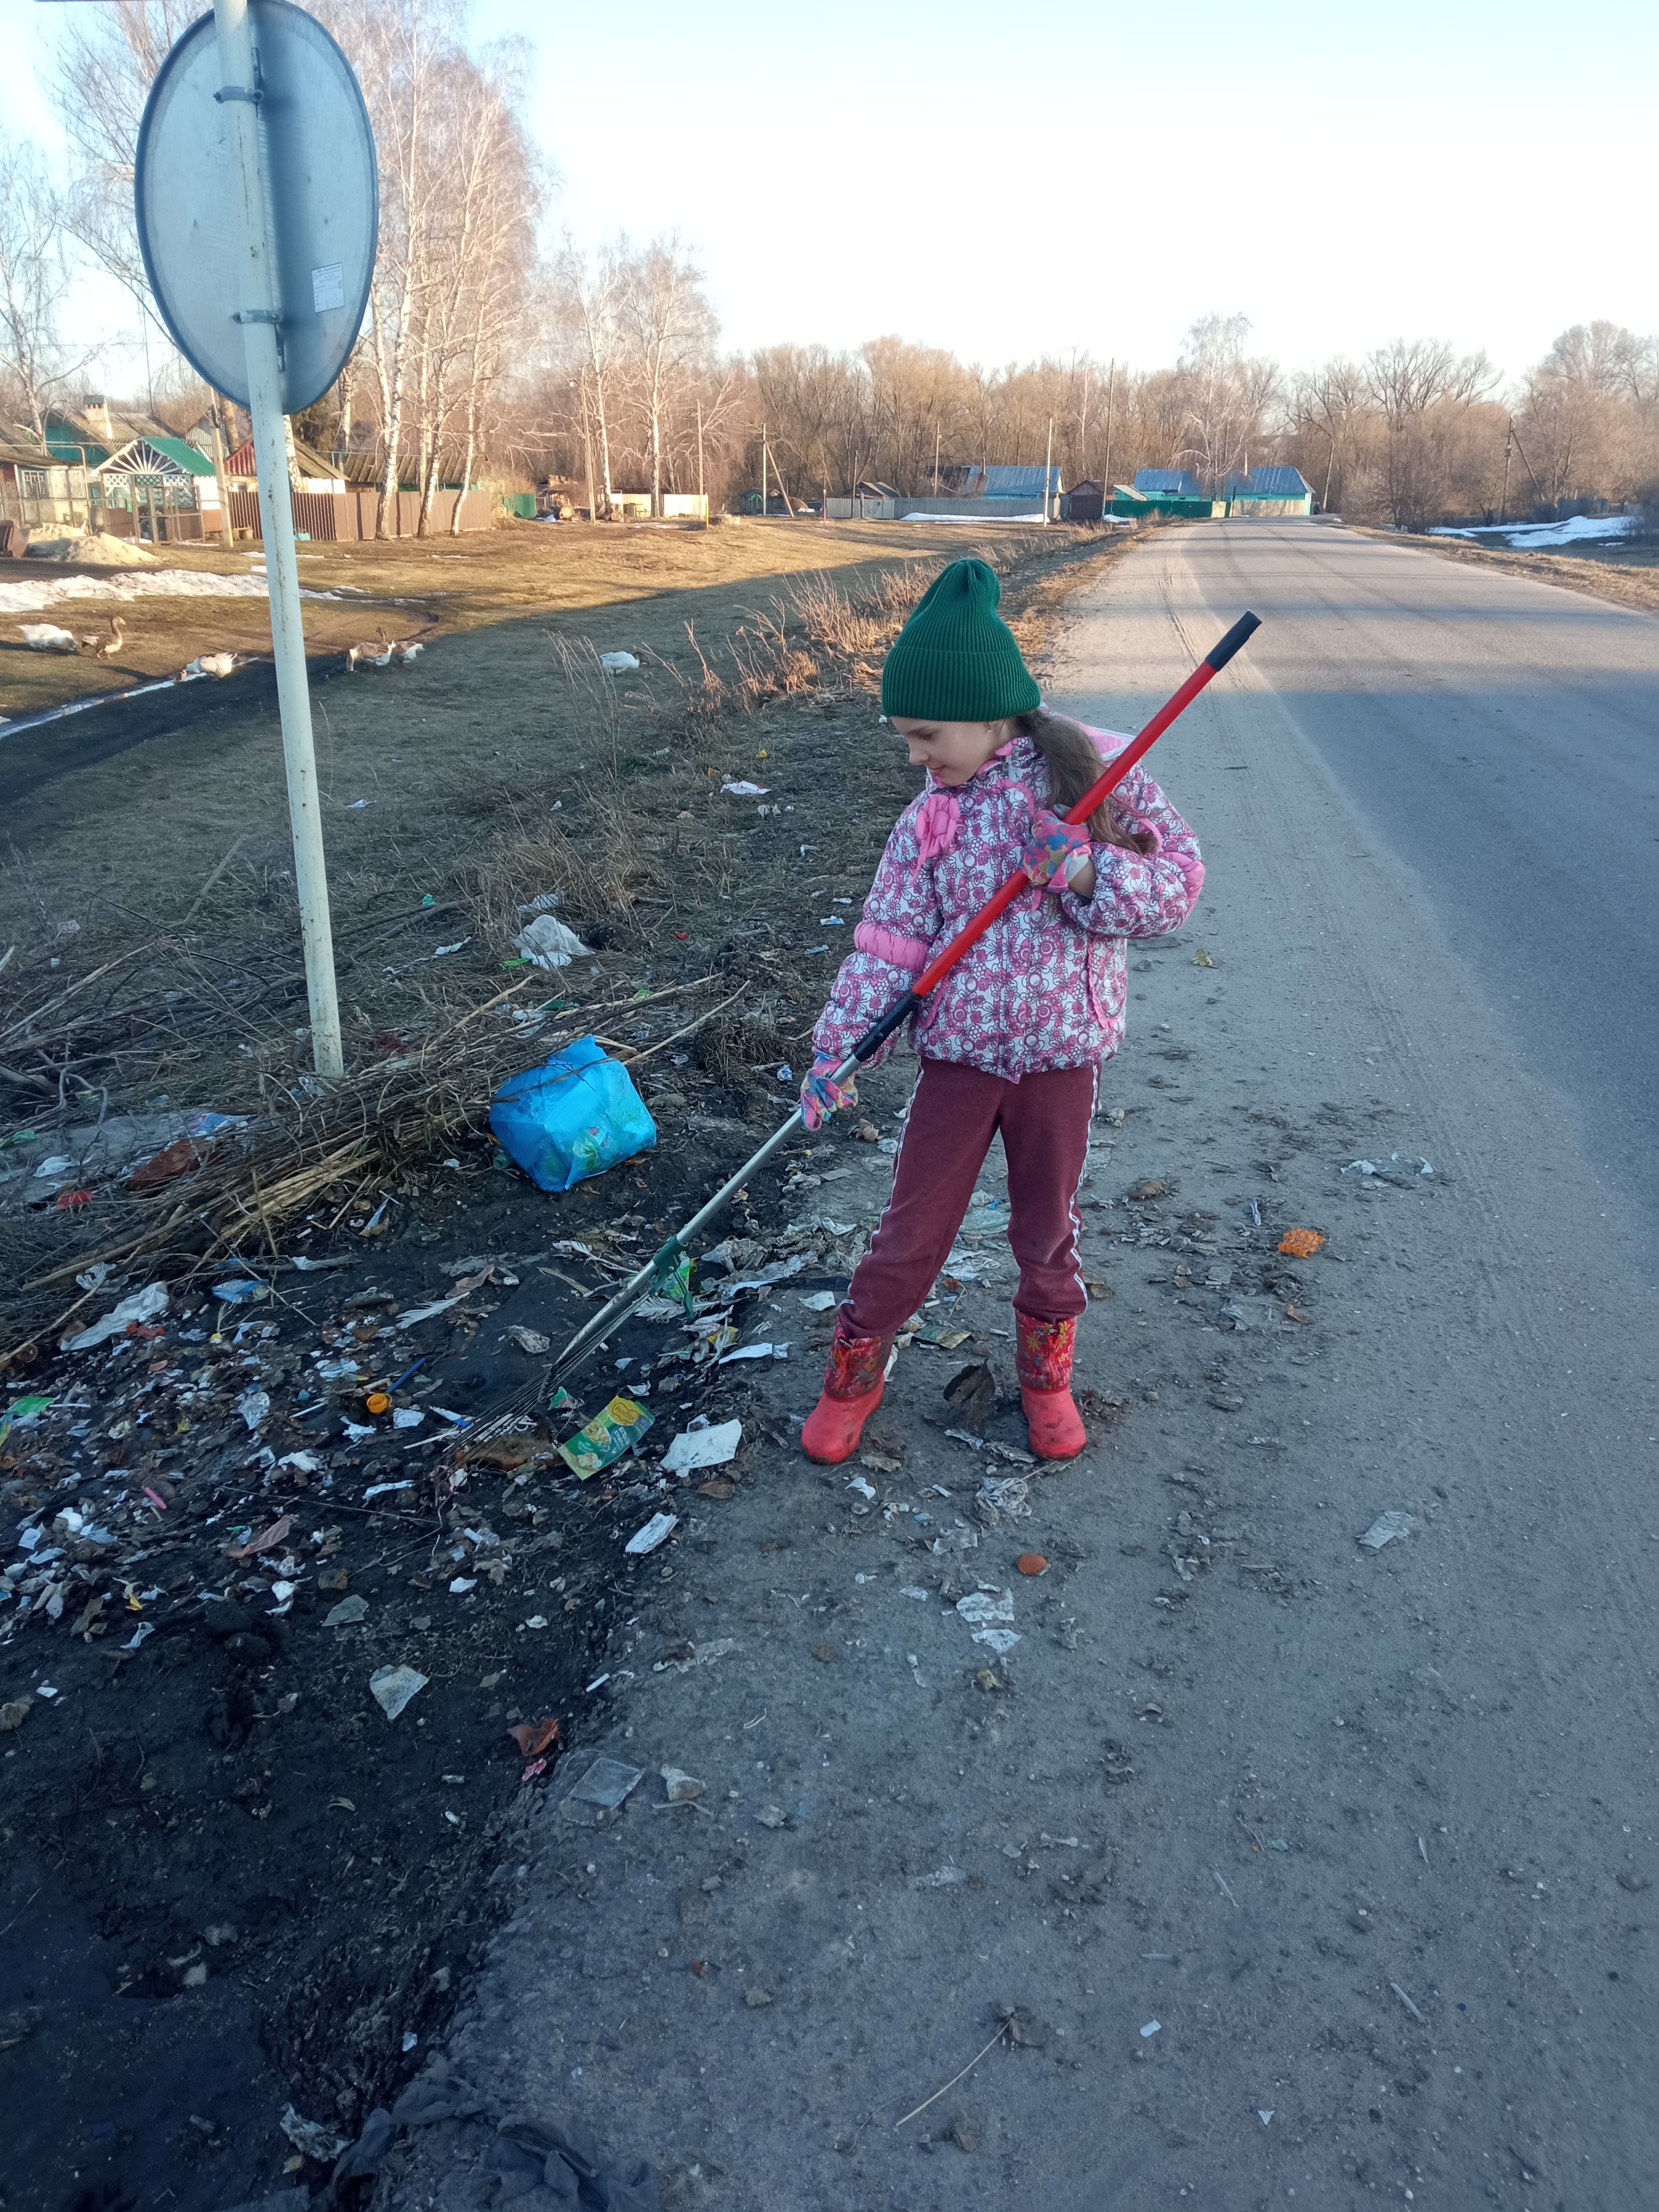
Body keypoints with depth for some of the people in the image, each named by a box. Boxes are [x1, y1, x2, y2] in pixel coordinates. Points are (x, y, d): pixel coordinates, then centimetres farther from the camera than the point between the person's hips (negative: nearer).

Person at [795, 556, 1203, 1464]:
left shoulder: (1100, 774, -8)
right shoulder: (932, 814, -5)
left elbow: (1178, 879, -8)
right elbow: (890, 939, -5)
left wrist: (1090, 874, -26)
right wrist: (837, 1049, -12)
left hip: (1062, 1050, 0)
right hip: (958, 1052, 1)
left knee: (1047, 1228, 16)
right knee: (912, 1232, 8)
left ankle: (1046, 1373, 40)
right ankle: (854, 1372, 29)